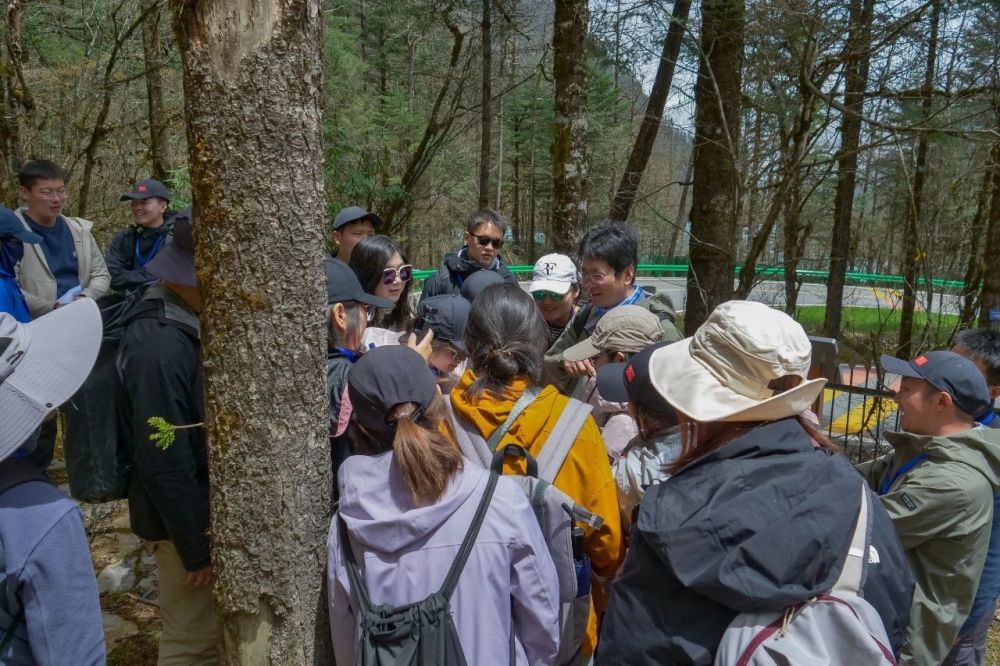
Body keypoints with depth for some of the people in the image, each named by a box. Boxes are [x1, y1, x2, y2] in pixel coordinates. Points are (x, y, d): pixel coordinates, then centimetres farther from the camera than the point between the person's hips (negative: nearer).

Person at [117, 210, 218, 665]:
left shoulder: (183, 322, 2)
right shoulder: (160, 346, -28)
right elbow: (163, 460, -25)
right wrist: (196, 545, -18)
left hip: (202, 507, 9)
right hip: (183, 520, -9)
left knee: (207, 627, 24)